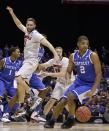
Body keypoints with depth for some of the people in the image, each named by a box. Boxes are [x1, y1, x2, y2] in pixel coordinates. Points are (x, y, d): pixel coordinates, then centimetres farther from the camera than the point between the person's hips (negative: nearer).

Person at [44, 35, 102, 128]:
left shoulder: (93, 56, -17)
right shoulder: (73, 56, -1)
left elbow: (99, 74, -17)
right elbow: (68, 72, 9)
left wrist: (93, 91, -26)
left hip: (90, 85, -5)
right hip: (78, 82, 5)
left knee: (70, 96, -26)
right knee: (62, 101, -4)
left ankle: (71, 119, -6)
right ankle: (51, 121, 15)